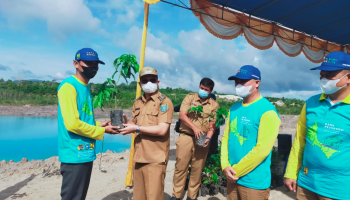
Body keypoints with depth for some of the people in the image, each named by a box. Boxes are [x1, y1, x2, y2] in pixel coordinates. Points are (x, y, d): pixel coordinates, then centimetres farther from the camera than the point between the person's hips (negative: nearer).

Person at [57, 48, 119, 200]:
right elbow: (72, 123, -22)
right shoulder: (68, 86, -14)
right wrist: (101, 131, -11)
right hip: (75, 155, -9)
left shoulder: (86, 87, 13)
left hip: (86, 153, 9)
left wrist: (98, 124, 2)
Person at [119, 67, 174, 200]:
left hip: (155, 158, -6)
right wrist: (126, 121, -4)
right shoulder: (138, 102, 13)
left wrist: (136, 128, -16)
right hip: (139, 157, 7)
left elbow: (162, 129, -19)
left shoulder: (164, 102, -9)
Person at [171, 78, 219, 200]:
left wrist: (208, 138, -14)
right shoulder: (190, 97, 3)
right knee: (180, 167, 4)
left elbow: (212, 125, 3)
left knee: (197, 169, 10)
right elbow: (182, 115, -7)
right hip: (186, 137, -1)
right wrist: (194, 127, -19)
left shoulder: (214, 105, 6)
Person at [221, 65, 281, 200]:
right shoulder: (234, 109, 5)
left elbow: (262, 150, -20)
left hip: (254, 182, -5)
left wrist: (236, 171, -14)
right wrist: (225, 166, -6)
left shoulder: (267, 111, -15)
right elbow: (226, 138, 6)